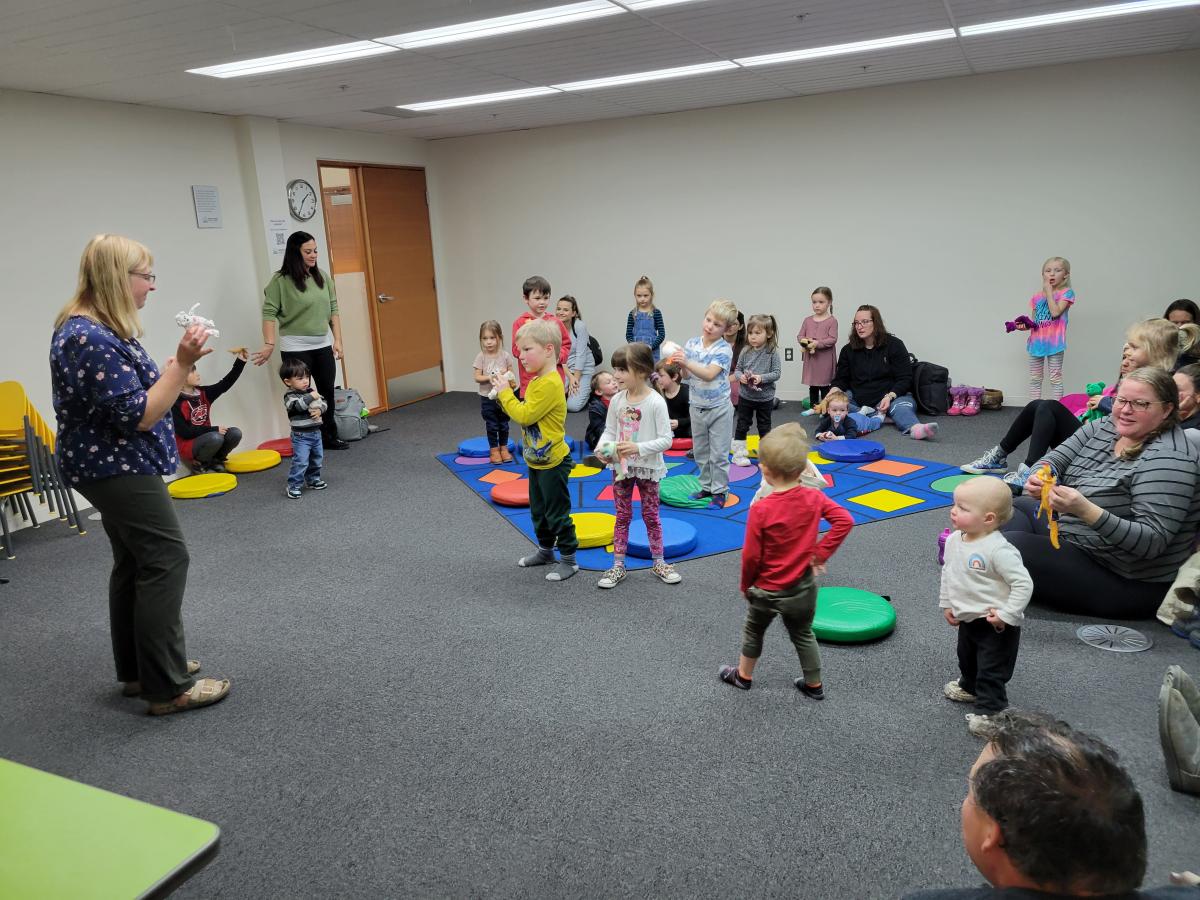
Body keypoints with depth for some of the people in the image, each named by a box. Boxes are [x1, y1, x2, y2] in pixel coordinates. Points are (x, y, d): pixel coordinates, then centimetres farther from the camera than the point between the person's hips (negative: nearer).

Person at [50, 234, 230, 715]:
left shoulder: (91, 328, 10)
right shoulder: (91, 339, -23)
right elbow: (139, 415, -24)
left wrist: (175, 366, 11)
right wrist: (182, 364, -26)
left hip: (112, 466, 11)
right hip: (118, 469, -11)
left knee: (135, 563, 16)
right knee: (166, 560, -8)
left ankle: (138, 669, 27)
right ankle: (168, 688, -3)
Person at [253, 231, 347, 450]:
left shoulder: (323, 277, 7)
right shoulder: (281, 280, -9)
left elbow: (333, 309, 10)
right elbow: (269, 313, -11)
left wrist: (337, 340, 4)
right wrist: (270, 344, -19)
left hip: (323, 345, 5)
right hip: (296, 348, -5)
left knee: (327, 392, 9)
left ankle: (329, 436, 20)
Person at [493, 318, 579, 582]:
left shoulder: (550, 384, -25)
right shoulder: (535, 381, 7)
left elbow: (525, 415, -24)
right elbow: (523, 413, 15)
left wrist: (505, 393, -13)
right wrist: (505, 395, 3)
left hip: (552, 462, -10)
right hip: (536, 459, 10)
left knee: (557, 513, 3)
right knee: (538, 509, 22)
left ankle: (568, 560, 16)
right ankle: (545, 550, 38)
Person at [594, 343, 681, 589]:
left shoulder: (656, 402, -17)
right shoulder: (617, 401, -4)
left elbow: (666, 440, -17)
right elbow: (609, 431, 5)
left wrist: (638, 448, -29)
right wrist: (603, 448, -16)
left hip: (648, 469, -4)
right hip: (621, 467, 4)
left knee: (651, 515, 10)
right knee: (622, 516, 11)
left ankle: (659, 562, 26)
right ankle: (618, 566, 19)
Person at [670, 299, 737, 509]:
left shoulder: (724, 349, -17)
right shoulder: (692, 344, -3)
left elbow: (709, 374, -28)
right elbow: (686, 374, 0)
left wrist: (687, 362, -37)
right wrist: (678, 363, -21)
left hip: (719, 409, -5)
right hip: (696, 407, 5)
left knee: (718, 454, 4)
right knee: (700, 451, 16)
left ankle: (719, 491, 16)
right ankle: (706, 487, 30)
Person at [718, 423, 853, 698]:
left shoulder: (761, 509, -25)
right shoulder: (814, 498, -13)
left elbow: (751, 556, -19)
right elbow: (844, 521, -14)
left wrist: (745, 584, -2)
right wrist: (821, 552, -8)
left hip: (767, 590, -3)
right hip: (804, 586, 4)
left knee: (753, 631, 22)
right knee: (803, 634, 23)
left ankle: (743, 676, 41)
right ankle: (814, 685, 35)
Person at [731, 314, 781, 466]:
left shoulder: (772, 353, -11)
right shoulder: (745, 352, -5)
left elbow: (776, 373, -11)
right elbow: (737, 369, 3)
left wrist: (761, 378, -24)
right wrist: (740, 376, -18)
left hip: (765, 398, -2)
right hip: (745, 396, 2)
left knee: (764, 427, 13)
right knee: (742, 425, 9)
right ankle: (739, 453, 19)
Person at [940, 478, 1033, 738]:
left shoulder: (998, 550, -31)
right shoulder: (954, 540, -6)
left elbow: (1023, 583, -28)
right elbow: (948, 572, 9)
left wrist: (1006, 615, -25)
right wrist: (947, 604, 9)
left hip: (995, 625, -9)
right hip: (967, 618, 9)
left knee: (991, 671, 3)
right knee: (966, 657, 30)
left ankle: (990, 711, 18)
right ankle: (970, 687, 55)